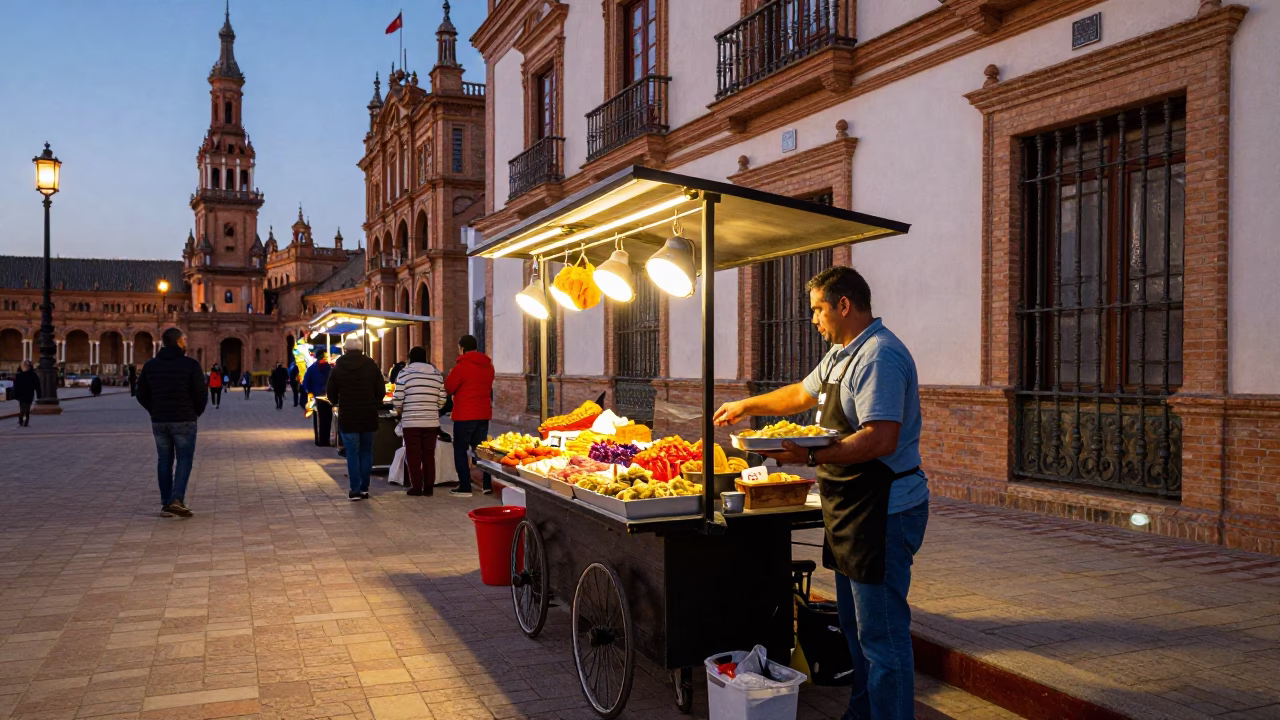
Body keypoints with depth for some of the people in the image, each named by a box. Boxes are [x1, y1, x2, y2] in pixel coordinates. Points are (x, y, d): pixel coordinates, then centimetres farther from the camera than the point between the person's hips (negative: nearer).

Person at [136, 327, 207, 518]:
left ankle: (166, 503, 13)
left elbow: (142, 395, 7)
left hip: (159, 421, 4)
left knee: (164, 460, 11)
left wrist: (156, 411, 18)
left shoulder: (150, 365, 6)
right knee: (184, 459, 3)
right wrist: (197, 412, 8)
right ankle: (177, 499, -12)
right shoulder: (190, 364, -9)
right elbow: (201, 394, -11)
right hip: (184, 420, -4)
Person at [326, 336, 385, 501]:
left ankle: (355, 489, 0)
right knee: (366, 452, 10)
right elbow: (381, 391, -1)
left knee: (352, 453, 3)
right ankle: (364, 488, 10)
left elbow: (330, 393, 2)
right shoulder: (371, 365, -2)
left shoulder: (338, 367, -4)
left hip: (347, 417, -1)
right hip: (369, 416, 1)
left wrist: (337, 403, 22)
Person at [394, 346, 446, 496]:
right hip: (432, 421, 3)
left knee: (413, 455, 5)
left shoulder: (404, 373, -2)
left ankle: (416, 487, 5)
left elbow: (398, 400, -7)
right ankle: (429, 487, 10)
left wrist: (400, 411, 13)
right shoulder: (437, 374, 8)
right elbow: (442, 400, 5)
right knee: (429, 455, 9)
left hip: (411, 421, -3)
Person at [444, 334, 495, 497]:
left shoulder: (462, 366, -13)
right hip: (484, 413, 6)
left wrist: (450, 376, 11)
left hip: (465, 415, -6)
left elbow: (448, 388, -8)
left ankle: (464, 487, 1)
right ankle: (487, 484, 13)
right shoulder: (488, 365, 7)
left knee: (460, 450, 3)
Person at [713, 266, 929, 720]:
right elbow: (804, 393, 33)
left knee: (882, 635, -5)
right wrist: (747, 406, 38)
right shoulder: (842, 354, 17)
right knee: (855, 626, 19)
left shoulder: (879, 356, -18)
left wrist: (812, 457, -29)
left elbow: (881, 440, -28)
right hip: (852, 511, 11)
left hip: (883, 512, -11)